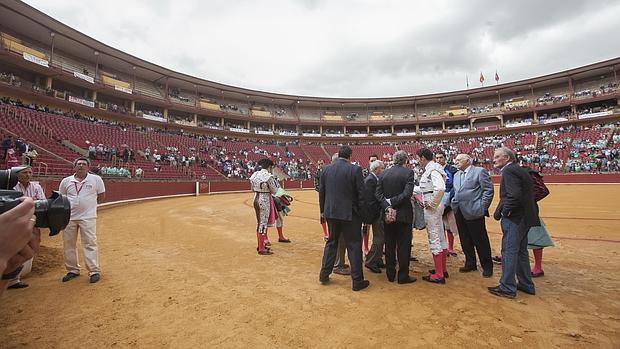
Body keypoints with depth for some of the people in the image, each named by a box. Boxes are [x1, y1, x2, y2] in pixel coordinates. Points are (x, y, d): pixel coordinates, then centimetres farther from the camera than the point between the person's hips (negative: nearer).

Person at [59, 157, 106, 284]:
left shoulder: (96, 179, 0)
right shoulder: (66, 181, 6)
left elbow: (101, 196, 8)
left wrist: (88, 203, 4)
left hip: (88, 217, -4)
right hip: (69, 217, 4)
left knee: (90, 243, -5)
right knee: (68, 244, 10)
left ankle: (94, 271, -1)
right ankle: (73, 270, 25)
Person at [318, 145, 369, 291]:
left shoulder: (326, 169, 1)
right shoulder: (355, 170, -11)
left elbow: (321, 192, 7)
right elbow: (360, 193, -10)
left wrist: (323, 210, 17)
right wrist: (361, 212, 0)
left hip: (331, 212, 5)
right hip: (349, 213, -4)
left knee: (331, 242, 19)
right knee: (354, 245, 6)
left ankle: (324, 274, 27)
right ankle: (357, 281, 14)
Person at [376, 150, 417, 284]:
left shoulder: (384, 173, 1)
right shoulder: (408, 173, -9)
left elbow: (378, 193, -6)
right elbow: (407, 193, -19)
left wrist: (387, 206, -12)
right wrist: (391, 202, -12)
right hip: (404, 214, -4)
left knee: (389, 245, 13)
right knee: (403, 245, 6)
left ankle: (390, 274, 22)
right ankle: (403, 276, 14)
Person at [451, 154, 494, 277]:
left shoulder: (480, 171, -5)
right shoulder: (456, 175, 17)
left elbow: (489, 190, -9)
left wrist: (483, 208, -11)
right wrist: (454, 203, 8)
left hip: (474, 212, -7)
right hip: (459, 213, 7)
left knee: (480, 240, 3)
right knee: (465, 240, 13)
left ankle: (487, 266, 18)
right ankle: (470, 263, 27)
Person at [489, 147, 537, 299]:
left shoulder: (509, 171, -15)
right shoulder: (520, 170, 15)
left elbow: (514, 195, -26)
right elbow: (526, 194, 17)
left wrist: (503, 211, -13)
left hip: (514, 218, -10)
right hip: (525, 217, 10)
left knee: (509, 252, -2)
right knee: (521, 252, 19)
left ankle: (507, 288, 6)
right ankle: (526, 285, 30)